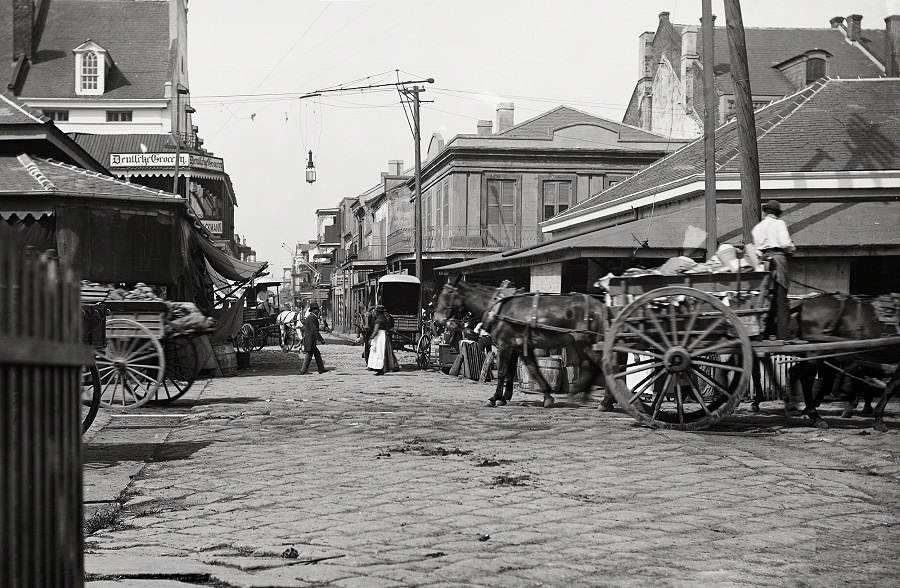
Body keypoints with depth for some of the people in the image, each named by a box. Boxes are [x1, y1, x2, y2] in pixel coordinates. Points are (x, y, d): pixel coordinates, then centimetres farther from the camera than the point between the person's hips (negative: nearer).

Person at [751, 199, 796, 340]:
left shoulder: (757, 227, 16)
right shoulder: (779, 223, 0)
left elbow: (754, 246, 9)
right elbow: (786, 244, -10)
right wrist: (792, 249, 8)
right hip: (778, 259, -5)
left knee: (769, 300, 10)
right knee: (781, 300, -4)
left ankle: (769, 333, 9)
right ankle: (783, 334, -6)